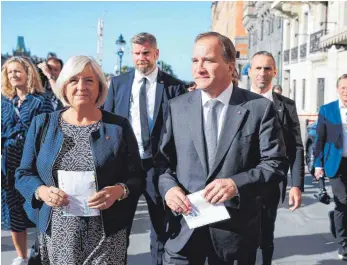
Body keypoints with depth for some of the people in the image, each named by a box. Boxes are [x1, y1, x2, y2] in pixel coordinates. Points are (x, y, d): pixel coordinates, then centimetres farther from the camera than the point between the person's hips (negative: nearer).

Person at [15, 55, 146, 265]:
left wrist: (119, 191, -19)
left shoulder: (118, 126, -1)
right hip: (57, 234, 2)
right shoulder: (42, 125, 4)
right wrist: (41, 191, -12)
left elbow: (137, 177, 1)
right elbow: (24, 174, 8)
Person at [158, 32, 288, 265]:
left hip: (236, 228, -1)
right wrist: (168, 186, -13)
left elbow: (276, 163, -6)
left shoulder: (260, 107, -5)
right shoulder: (176, 107, 3)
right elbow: (163, 158, 7)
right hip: (185, 225, 2)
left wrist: (237, 184, -20)